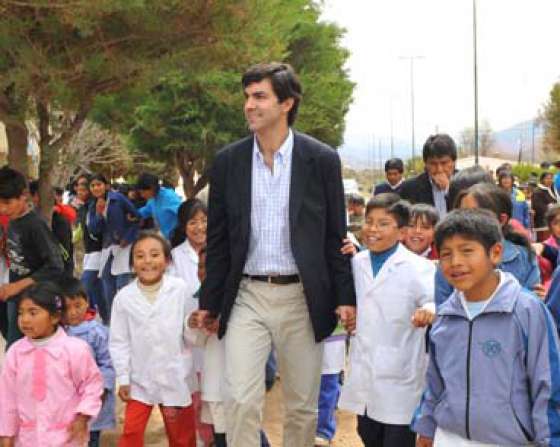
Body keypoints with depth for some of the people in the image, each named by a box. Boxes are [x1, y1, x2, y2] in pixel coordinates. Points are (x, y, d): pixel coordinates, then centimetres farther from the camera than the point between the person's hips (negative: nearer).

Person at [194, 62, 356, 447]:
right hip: (247, 296, 1)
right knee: (242, 401, -7)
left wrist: (345, 298, -2)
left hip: (302, 298, -1)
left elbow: (336, 236, 2)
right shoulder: (228, 162, 3)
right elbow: (218, 239, 8)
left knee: (302, 405, 10)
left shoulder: (322, 159, -2)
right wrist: (209, 303, 8)